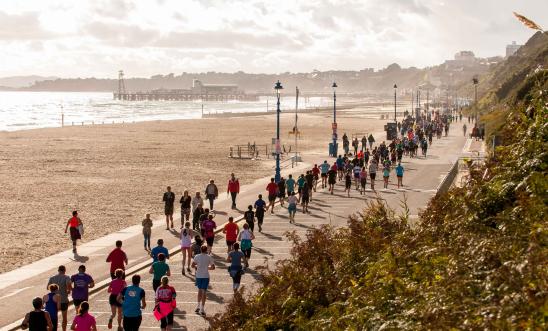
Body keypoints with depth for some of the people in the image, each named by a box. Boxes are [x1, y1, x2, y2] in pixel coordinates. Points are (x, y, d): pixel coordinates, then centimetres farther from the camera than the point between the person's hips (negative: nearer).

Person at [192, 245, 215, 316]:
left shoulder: (197, 256, -1)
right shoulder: (209, 257, -4)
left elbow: (193, 265, -2)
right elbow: (213, 267, -3)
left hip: (198, 276, 2)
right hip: (205, 276, -2)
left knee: (200, 290, 20)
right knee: (203, 292, 1)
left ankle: (198, 307, 23)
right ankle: (202, 309, -2)